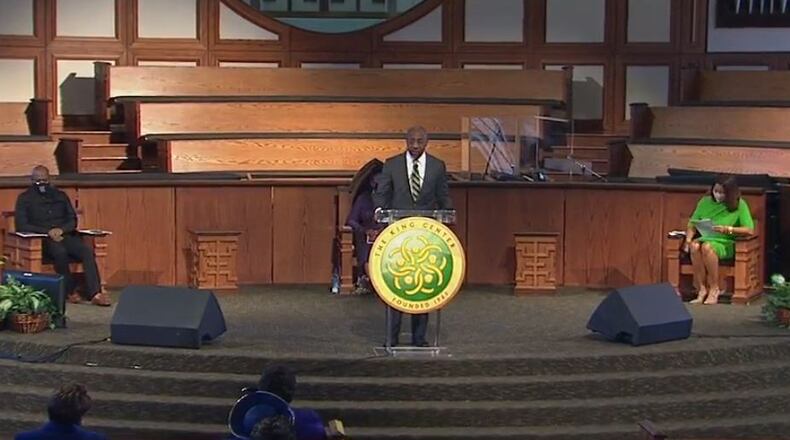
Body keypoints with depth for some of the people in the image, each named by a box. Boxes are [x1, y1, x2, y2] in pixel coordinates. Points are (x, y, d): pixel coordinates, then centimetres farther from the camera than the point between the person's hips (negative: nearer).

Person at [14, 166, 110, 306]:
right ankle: (70, 292, -23)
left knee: (87, 251, -26)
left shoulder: (60, 195, 19)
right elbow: (21, 225, -4)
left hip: (66, 235, 4)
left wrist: (61, 229, -10)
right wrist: (48, 232, -15)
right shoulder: (25, 198, 8)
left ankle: (95, 294, -37)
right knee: (60, 252, -37)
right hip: (43, 240, -4)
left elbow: (73, 220, 14)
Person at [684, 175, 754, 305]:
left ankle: (714, 289, -24)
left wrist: (728, 229, -21)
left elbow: (749, 230, -9)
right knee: (694, 246, -34)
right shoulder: (705, 201, 10)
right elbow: (692, 224, 11)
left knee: (707, 247, -37)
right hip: (705, 239, 3)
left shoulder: (739, 205, -1)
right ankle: (701, 289, -27)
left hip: (725, 243, -3)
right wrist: (688, 239, -9)